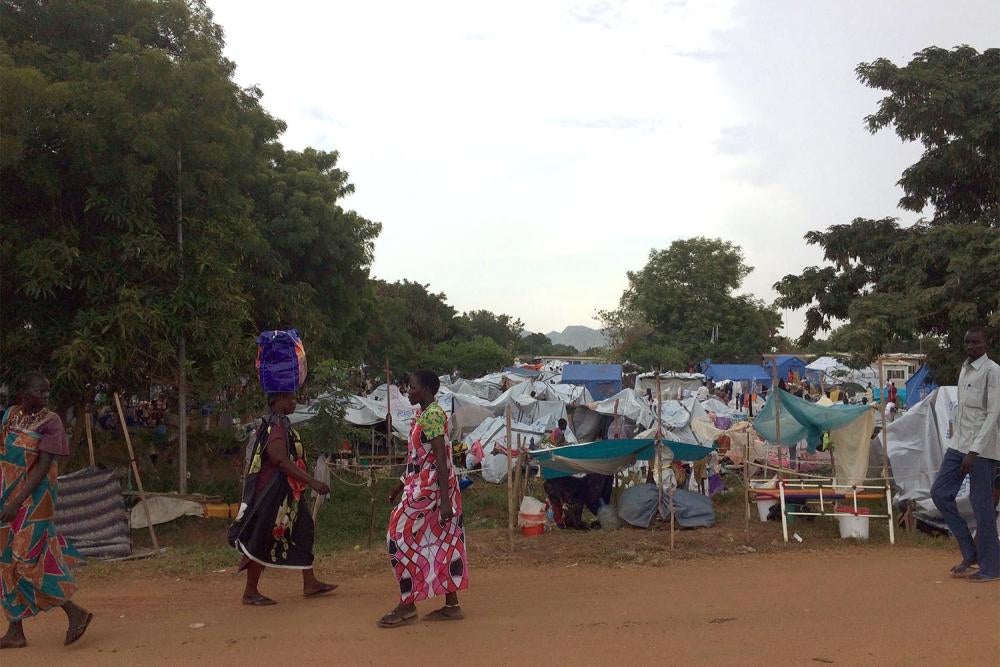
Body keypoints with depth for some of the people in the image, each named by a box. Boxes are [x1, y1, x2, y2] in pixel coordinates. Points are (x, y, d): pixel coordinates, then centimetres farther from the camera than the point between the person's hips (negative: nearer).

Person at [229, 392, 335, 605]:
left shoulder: (281, 424, 13)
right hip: (272, 492, -11)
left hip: (287, 494, 11)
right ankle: (250, 593, 7)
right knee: (263, 540, -2)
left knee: (303, 532, 12)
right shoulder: (274, 427, -18)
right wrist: (312, 482, -25)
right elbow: (281, 461, -25)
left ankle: (310, 584, 18)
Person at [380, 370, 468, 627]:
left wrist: (444, 500, -24)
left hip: (428, 489, -10)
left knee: (401, 537, -4)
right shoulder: (424, 414, 14)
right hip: (423, 485, 10)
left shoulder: (432, 415, -16)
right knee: (443, 541, 9)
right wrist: (401, 486, 26)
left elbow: (441, 458, -21)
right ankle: (452, 605, 14)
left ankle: (407, 604, 3)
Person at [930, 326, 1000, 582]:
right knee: (940, 492, 4)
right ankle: (970, 553, 15)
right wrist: (956, 434, 16)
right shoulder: (964, 369, 13)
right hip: (959, 444, 8)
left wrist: (974, 450, -21)